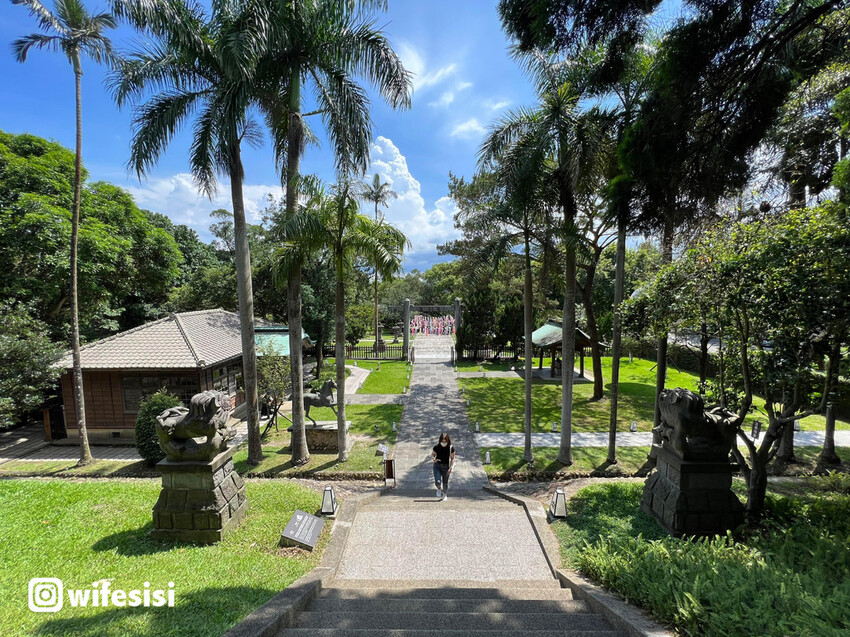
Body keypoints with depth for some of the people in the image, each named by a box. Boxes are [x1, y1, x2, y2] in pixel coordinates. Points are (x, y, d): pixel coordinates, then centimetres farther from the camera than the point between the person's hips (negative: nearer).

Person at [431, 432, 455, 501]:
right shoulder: (436, 447, -14)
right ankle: (439, 489, 24)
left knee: (445, 482, 9)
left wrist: (450, 468, -13)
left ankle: (445, 495, 35)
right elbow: (432, 454, 0)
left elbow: (452, 459, -5)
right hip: (437, 466, 0)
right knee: (437, 482, -12)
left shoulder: (451, 448, -13)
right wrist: (434, 459, -21)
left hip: (446, 467, 0)